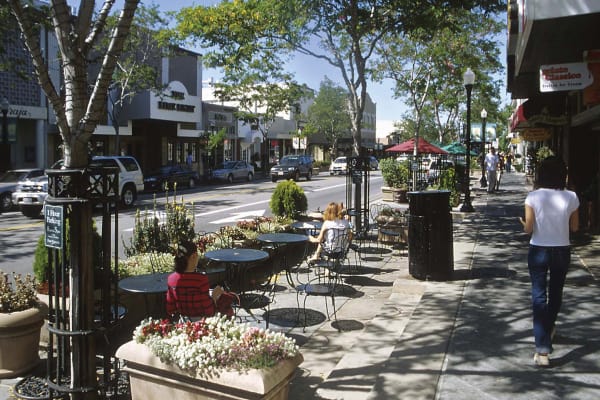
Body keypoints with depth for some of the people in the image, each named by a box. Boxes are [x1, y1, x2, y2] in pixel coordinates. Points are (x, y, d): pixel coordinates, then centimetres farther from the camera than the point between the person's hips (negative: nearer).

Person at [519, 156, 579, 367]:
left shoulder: (533, 197, -13)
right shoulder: (571, 197, -8)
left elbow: (528, 229, -11)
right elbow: (574, 227, 2)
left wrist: (523, 223, 10)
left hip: (538, 251, -2)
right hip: (562, 252, 2)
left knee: (539, 296, 1)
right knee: (556, 293, 23)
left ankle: (543, 350, -6)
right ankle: (548, 329, 46)